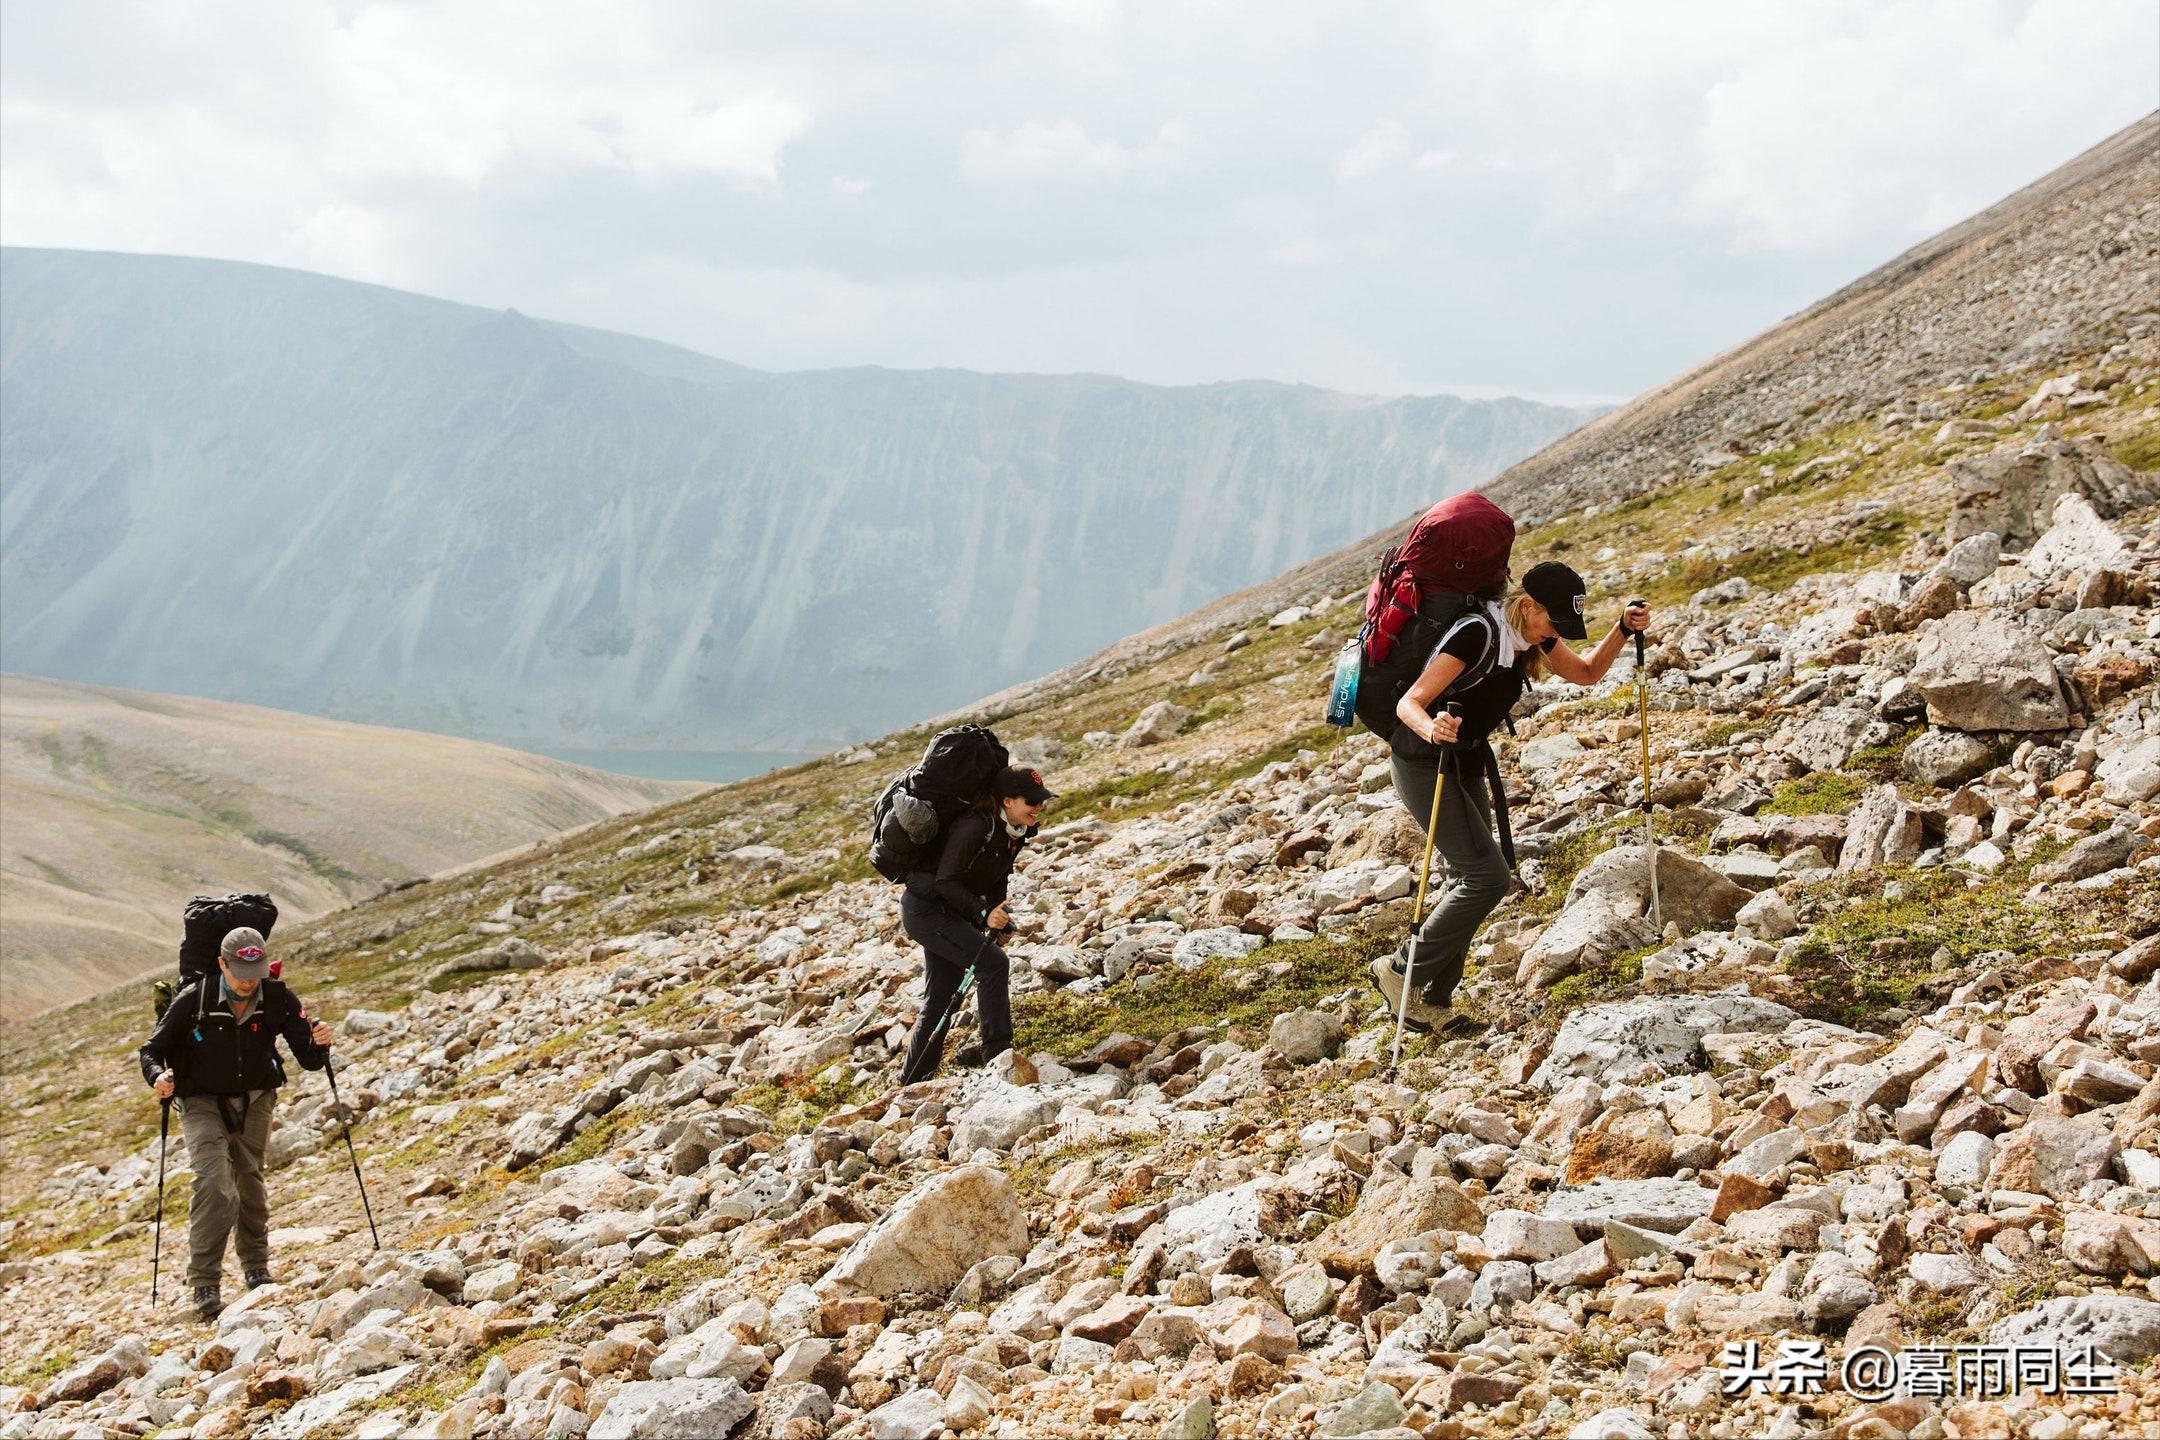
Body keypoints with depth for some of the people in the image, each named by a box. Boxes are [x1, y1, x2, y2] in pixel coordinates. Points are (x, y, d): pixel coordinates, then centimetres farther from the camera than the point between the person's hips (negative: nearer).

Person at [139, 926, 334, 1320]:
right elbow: (152, 1050, -12)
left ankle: (256, 1270, 35)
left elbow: (308, 1059, -10)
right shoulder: (193, 1000, -21)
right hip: (203, 1104, -3)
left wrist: (320, 1045, -33)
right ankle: (203, 1285, -14)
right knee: (215, 1187, -20)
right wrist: (158, 1077, -33)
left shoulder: (278, 999, -15)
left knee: (251, 1186, 14)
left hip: (254, 1102, 3)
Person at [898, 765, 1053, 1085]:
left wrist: (998, 919, 4)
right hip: (926, 908, -10)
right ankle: (998, 1055, -14)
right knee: (993, 963, -20)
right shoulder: (975, 827, -26)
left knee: (940, 1001, 14)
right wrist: (983, 913, -34)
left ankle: (911, 1082, 24)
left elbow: (997, 880, 15)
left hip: (950, 913, 10)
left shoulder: (1016, 833, 2)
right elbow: (945, 881, -27)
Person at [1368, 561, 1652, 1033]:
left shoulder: (1533, 635, 0)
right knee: (1487, 876, -15)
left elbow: (1587, 672, 15)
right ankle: (1400, 970, -3)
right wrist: (1431, 729, -52)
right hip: (1423, 765, -9)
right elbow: (1408, 703, -30)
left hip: (1466, 764, 9)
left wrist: (1624, 630, -2)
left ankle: (1432, 1001, 15)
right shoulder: (1477, 634, -26)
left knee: (1469, 880, 6)